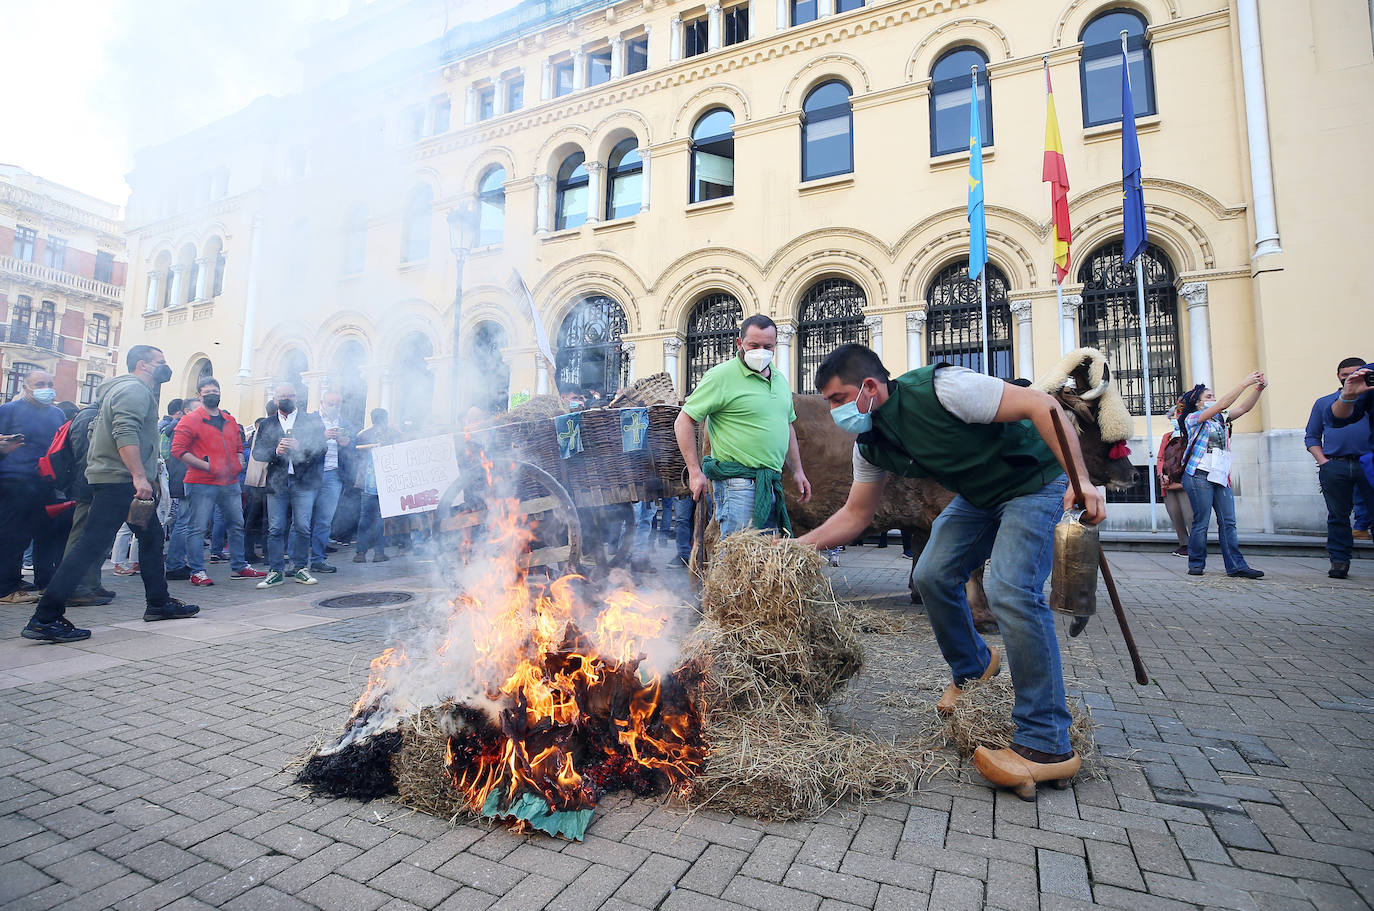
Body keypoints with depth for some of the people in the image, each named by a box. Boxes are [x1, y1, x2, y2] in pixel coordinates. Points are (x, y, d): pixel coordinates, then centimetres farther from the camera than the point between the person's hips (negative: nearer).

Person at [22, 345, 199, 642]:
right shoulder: (135, 389, -10)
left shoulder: (121, 389, 23)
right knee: (92, 545, -11)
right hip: (121, 481, -11)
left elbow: (96, 429, 26)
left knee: (151, 536, 14)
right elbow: (125, 433, -25)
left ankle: (159, 603, 20)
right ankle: (44, 619, -8)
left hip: (120, 481, 11)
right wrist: (139, 476, -30)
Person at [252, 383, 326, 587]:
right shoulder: (267, 424, 14)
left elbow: (320, 448, 0)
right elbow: (257, 452, 6)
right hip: (276, 483, 2)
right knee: (275, 529, 2)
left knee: (303, 528, -1)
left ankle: (301, 568, 10)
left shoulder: (311, 421, 9)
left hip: (303, 481, -1)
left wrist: (300, 447, -16)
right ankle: (275, 571, 9)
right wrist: (275, 451, -12)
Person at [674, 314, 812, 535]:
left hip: (772, 482, 8)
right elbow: (683, 422, -8)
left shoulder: (780, 379, 16)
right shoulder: (721, 376, -7)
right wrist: (695, 472, -13)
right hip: (738, 482, -8)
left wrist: (798, 471, 22)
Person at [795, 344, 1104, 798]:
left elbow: (1040, 404, -28)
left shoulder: (939, 389, -30)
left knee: (1011, 591, -22)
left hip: (1035, 483, -8)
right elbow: (855, 514, 1)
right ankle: (972, 668, 28)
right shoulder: (870, 445, -7)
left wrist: (1080, 479, -35)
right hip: (978, 495, 8)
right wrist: (798, 546, -11)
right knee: (933, 576, 1)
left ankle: (1048, 745, -13)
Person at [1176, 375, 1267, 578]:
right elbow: (1222, 404, -11)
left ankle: (1236, 566, 3)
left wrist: (1258, 388, -3)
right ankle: (1196, 565, 5)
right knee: (1201, 522, -4)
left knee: (1228, 522, 2)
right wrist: (1245, 383, -10)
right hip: (1199, 476, -7)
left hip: (1221, 476, 7)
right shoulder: (1193, 418, 0)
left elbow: (1244, 408, 11)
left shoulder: (1220, 419, 20)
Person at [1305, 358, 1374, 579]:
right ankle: (1339, 561, 8)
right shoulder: (1324, 403, 18)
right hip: (1334, 467, 0)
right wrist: (1323, 461, 2)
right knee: (1338, 515, 2)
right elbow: (1312, 437, 16)